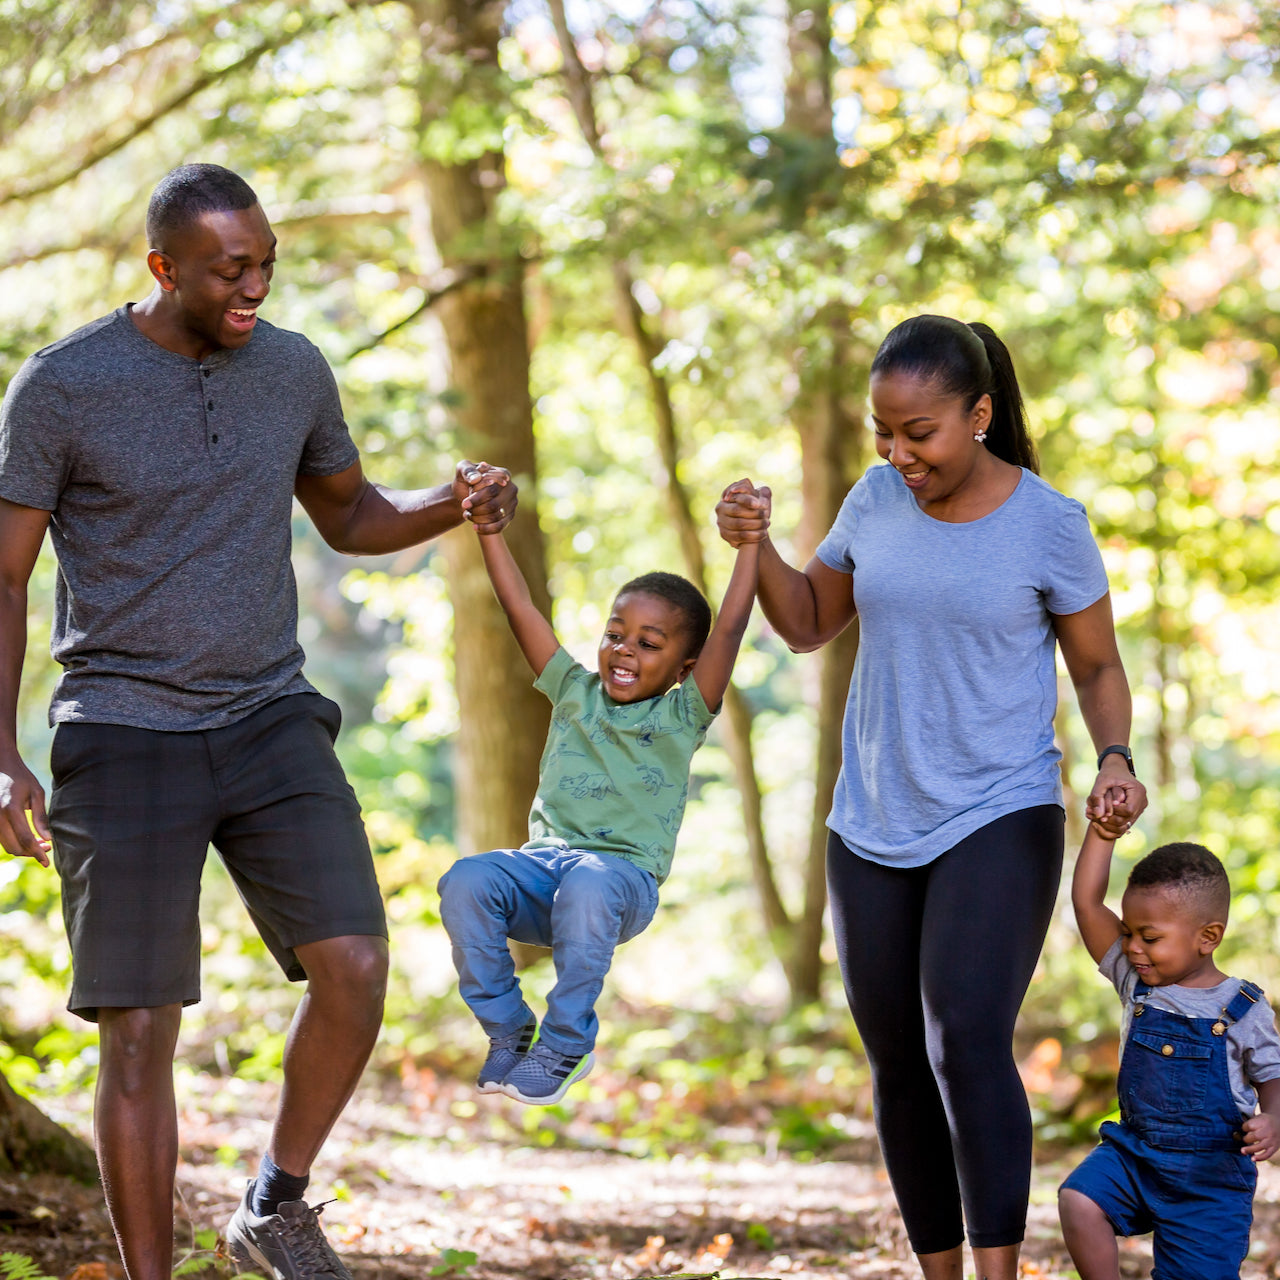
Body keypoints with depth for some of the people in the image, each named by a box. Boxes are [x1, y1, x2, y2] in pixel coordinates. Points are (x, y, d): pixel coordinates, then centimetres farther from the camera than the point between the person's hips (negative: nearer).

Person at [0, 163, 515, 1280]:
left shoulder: (294, 370, 5)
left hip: (271, 724, 3)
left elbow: (351, 516, 21)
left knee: (355, 967, -14)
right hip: (123, 737, -3)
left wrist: (453, 506, -1)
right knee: (140, 1033, -3)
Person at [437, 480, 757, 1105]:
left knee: (587, 888, -40)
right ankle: (508, 1030, -9)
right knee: (464, 882, -29)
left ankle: (566, 1043, -19)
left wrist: (750, 541, -6)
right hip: (542, 862, 3)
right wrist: (487, 527, 8)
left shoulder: (681, 716, 7)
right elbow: (520, 609, 12)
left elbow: (729, 629, -3)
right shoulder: (575, 691, 16)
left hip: (624, 873, -3)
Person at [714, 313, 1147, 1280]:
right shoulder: (878, 500, 2)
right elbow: (809, 624, 13)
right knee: (897, 1062, 8)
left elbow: (1098, 665, 1)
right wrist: (756, 546, -4)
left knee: (967, 1040, -22)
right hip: (873, 828, 5)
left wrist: (1115, 760, -17)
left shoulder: (1050, 524, -9)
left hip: (999, 822, -5)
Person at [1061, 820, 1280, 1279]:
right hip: (1134, 1152, 3)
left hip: (1211, 1176, -3)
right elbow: (1087, 902, -5)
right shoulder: (1136, 982, 0)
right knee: (1078, 1201, -23)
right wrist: (1102, 832, -11)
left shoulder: (1242, 1009, -7)